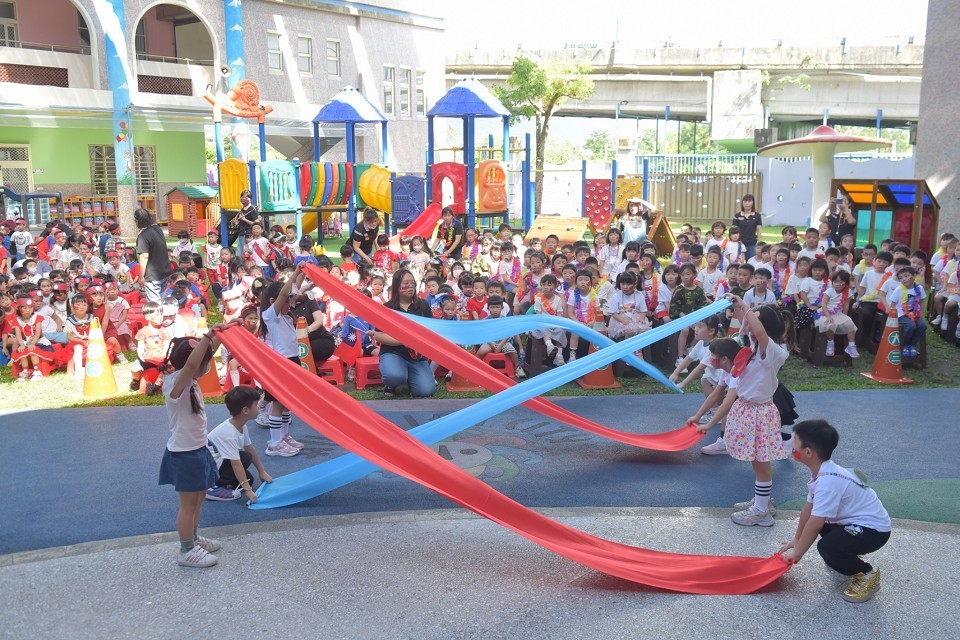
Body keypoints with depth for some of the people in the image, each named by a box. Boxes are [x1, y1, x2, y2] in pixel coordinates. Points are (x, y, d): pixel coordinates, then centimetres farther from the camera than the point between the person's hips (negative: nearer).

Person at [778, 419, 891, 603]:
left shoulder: (828, 481, -30)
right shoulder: (822, 472, 0)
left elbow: (815, 525, -28)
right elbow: (808, 509, 9)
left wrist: (796, 554, -17)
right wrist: (796, 540, 16)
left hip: (874, 529, -10)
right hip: (856, 521, 10)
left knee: (827, 547, -30)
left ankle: (867, 575, -5)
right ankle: (846, 557, 33)